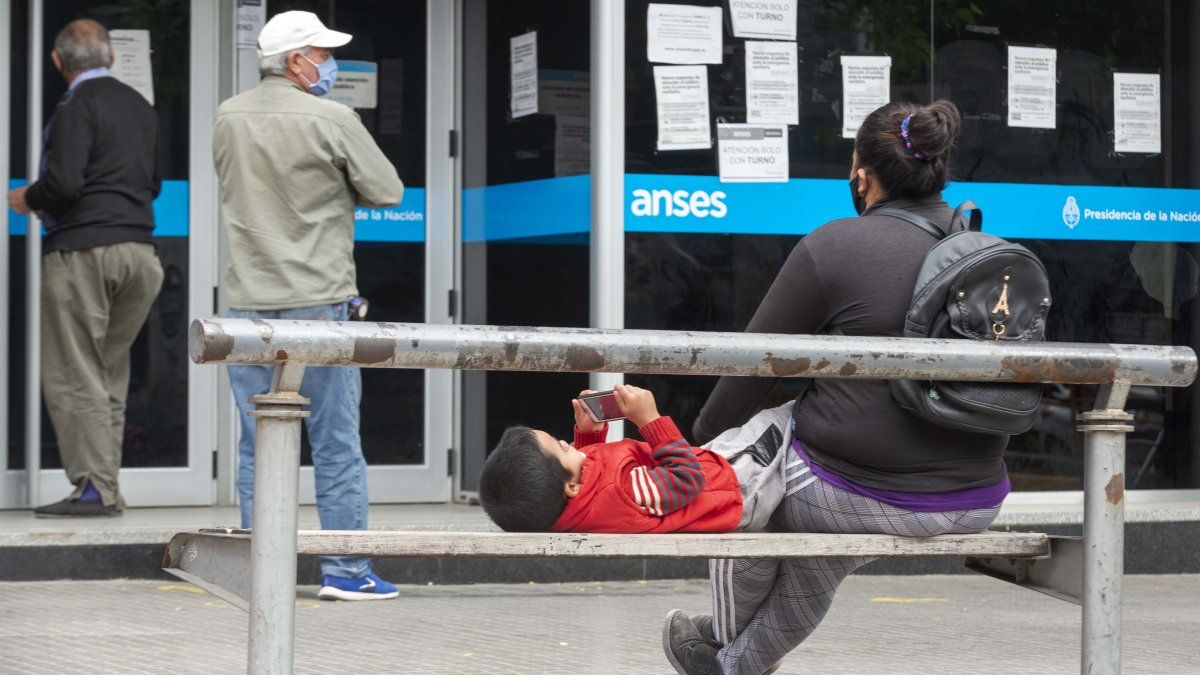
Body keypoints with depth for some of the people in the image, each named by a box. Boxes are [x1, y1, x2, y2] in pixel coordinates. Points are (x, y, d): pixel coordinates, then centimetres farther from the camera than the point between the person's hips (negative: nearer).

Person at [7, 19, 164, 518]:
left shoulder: (77, 106, -9)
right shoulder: (140, 107, 15)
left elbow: (64, 181, -19)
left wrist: (27, 199, 0)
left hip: (82, 249, -7)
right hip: (137, 248, 8)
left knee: (73, 375, -3)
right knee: (108, 372, 13)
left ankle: (94, 489, -7)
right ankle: (106, 486, 12)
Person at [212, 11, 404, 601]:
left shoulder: (228, 119, 6)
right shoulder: (331, 121, -9)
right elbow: (387, 191, -2)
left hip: (249, 303, 5)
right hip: (318, 299, -4)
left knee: (257, 445, 8)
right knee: (336, 442, 3)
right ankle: (345, 569, 4)